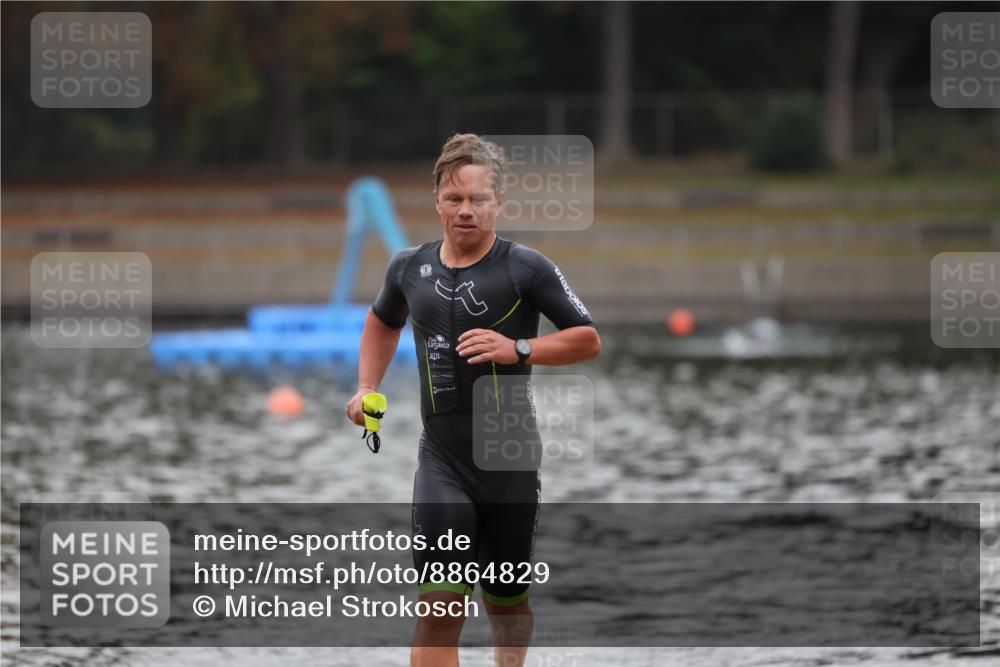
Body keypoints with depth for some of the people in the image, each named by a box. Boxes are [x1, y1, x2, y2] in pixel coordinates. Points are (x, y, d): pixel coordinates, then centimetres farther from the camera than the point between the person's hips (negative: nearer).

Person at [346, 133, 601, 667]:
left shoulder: (526, 268, -7)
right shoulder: (410, 268, 5)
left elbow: (588, 341, -5)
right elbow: (382, 323, 26)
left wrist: (518, 349, -19)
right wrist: (367, 388, 13)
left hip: (511, 462, -1)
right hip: (441, 462, 1)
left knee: (507, 601, 13)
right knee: (440, 606, -13)